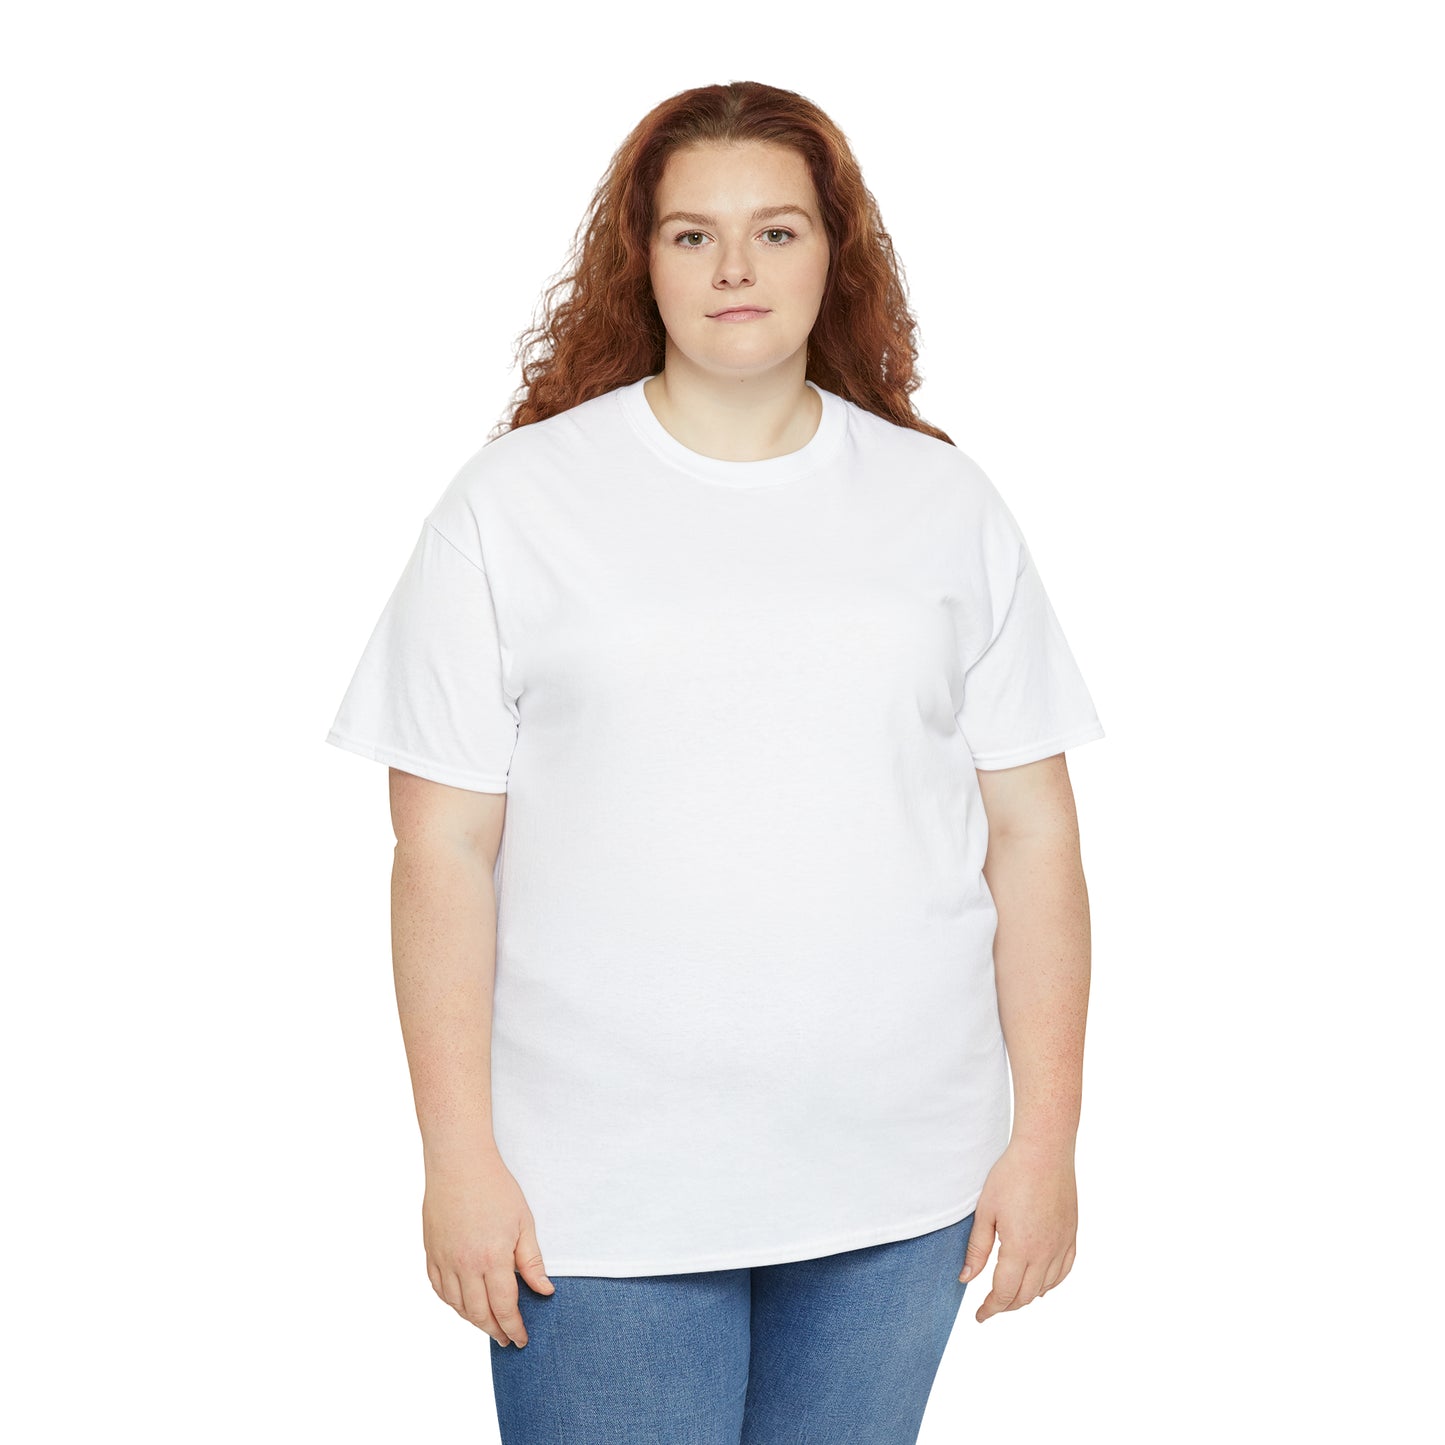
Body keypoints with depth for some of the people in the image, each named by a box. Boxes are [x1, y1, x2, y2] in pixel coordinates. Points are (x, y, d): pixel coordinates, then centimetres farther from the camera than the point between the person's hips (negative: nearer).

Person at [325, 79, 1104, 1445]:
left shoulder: (947, 504, 5)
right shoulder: (516, 500, -2)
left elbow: (1033, 831, 5)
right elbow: (445, 849, -3)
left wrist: (1046, 1134, 2)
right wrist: (460, 1157, -6)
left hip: (897, 1184, 2)